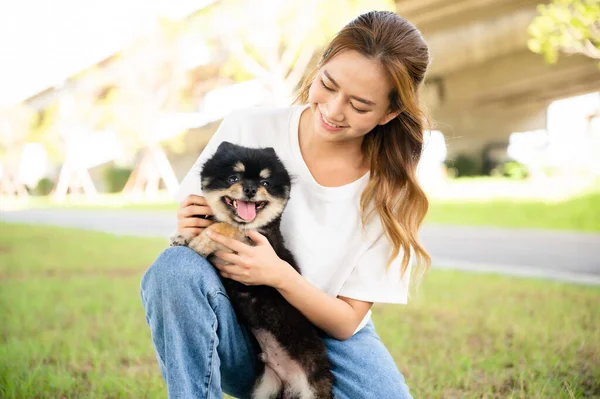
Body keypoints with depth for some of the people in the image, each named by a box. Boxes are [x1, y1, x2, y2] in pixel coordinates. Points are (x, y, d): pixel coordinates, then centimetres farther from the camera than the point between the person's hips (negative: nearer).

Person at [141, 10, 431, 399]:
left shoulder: (391, 190, -10)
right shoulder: (246, 128, -11)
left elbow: (346, 320, -7)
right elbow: (192, 218, 2)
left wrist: (280, 275, -25)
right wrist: (190, 231, -22)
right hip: (234, 337, -1)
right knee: (177, 265, -32)